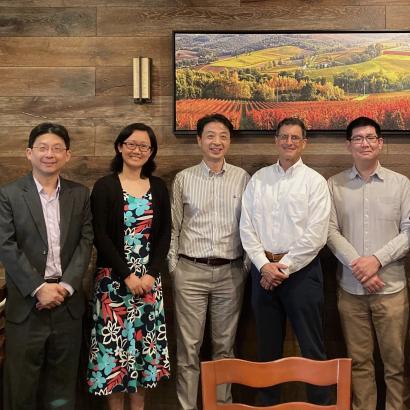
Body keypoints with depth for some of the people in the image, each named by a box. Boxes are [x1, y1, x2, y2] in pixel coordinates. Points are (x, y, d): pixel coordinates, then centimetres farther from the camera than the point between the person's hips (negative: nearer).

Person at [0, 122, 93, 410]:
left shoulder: (80, 194, 7)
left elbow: (86, 242, 2)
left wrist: (66, 286, -10)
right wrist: (39, 288, -13)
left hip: (68, 300, 2)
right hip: (26, 301, -2)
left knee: (63, 380, 12)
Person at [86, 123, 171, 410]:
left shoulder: (159, 187, 7)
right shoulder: (104, 187, -2)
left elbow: (165, 234, 4)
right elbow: (100, 237, -7)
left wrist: (151, 273, -8)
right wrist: (127, 275, -13)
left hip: (149, 277, 3)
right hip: (113, 277, -3)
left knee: (145, 339, 8)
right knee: (114, 339, 0)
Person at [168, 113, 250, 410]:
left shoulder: (242, 178, 4)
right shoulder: (183, 179, 4)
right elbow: (173, 227, 7)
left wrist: (247, 265, 4)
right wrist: (173, 266, 3)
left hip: (231, 272, 1)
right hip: (191, 271, 0)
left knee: (225, 345, 11)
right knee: (188, 346, 5)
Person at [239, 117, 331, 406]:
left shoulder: (315, 181, -2)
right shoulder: (258, 179, 7)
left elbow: (315, 236, -10)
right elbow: (247, 227, 3)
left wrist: (284, 268, -11)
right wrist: (264, 265, -8)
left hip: (301, 270, -3)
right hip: (263, 269, 3)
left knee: (311, 347, 3)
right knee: (267, 346, 14)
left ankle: (320, 402, 19)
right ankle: (268, 402, 29)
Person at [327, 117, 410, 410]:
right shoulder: (334, 185, 3)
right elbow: (331, 231, -1)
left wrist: (377, 259, -13)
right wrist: (356, 264, -13)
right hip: (350, 288, 1)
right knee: (359, 360, 11)